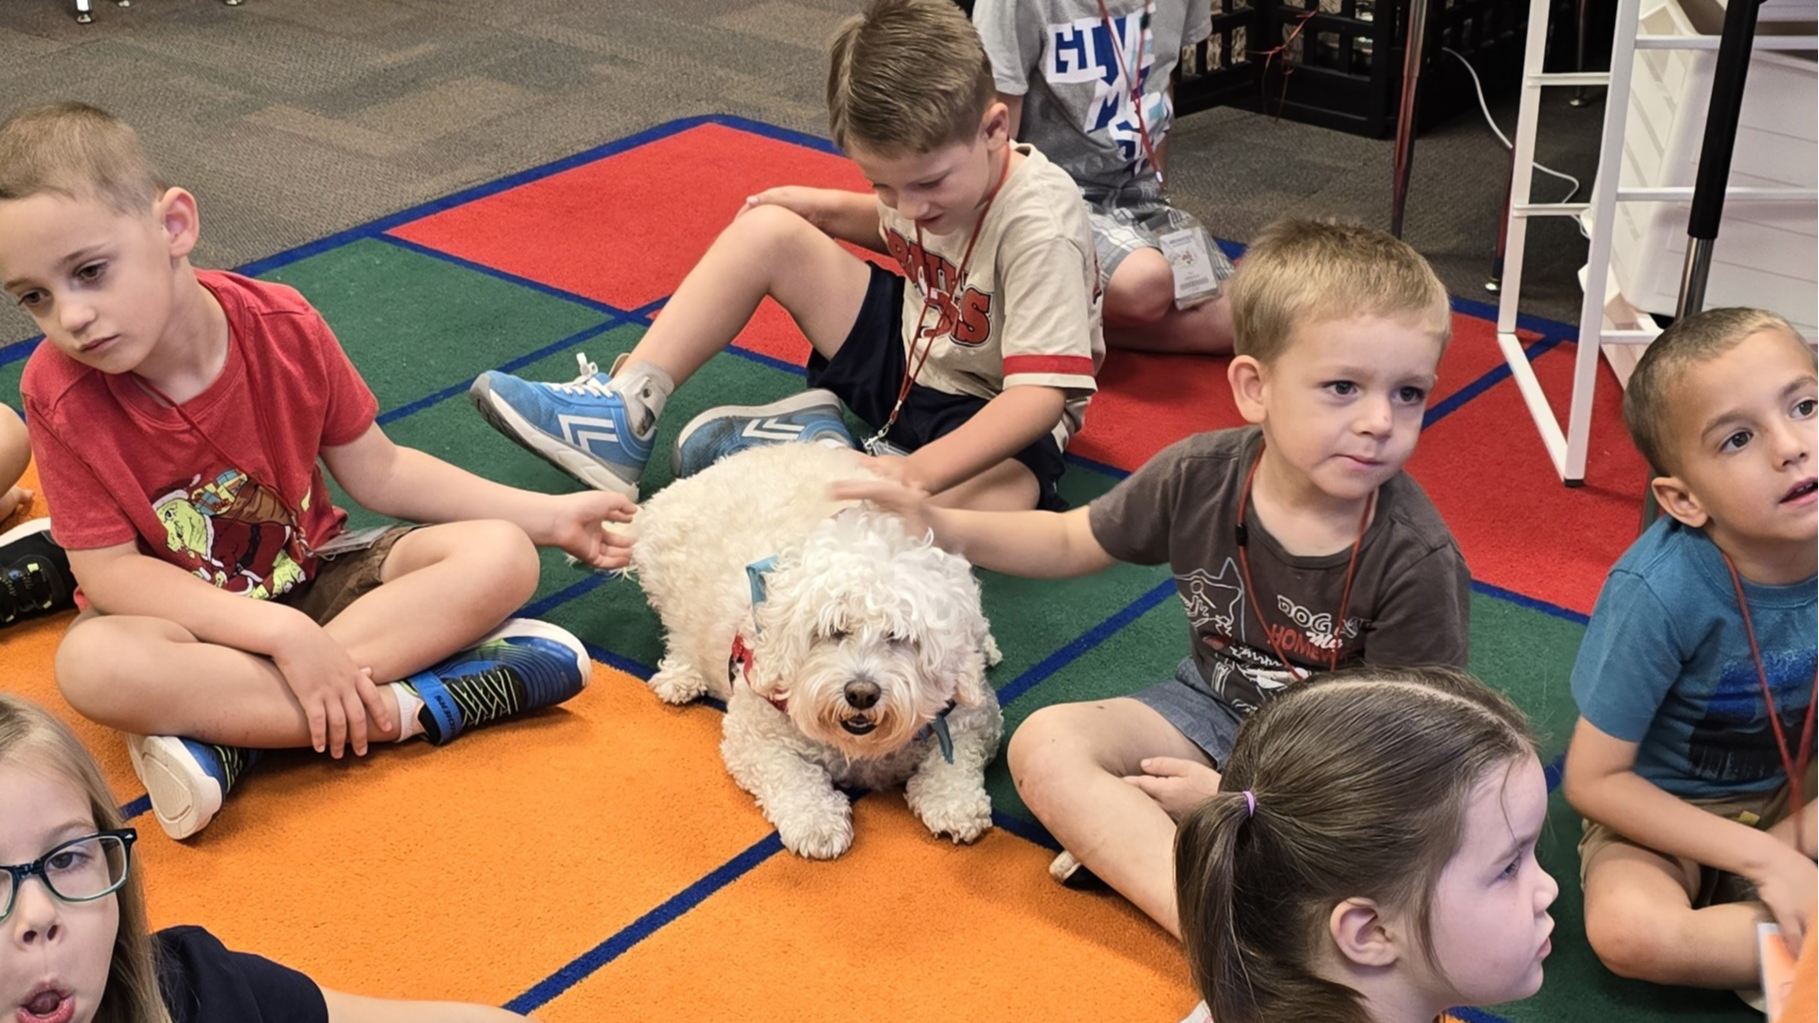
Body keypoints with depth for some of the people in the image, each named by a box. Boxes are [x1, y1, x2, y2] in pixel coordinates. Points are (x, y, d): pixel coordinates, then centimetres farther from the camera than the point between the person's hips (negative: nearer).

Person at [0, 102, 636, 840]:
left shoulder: (285, 328, -14)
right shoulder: (60, 393, -20)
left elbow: (376, 472, -2)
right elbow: (107, 567, -21)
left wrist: (547, 516, -5)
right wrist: (283, 631, -33)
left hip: (313, 573, 3)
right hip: (184, 618, -3)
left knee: (499, 557, -20)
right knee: (92, 664, -37)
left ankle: (228, 731, -27)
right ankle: (404, 707, -30)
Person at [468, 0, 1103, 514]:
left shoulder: (1040, 228, -31)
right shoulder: (920, 160, -9)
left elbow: (1041, 394, -38)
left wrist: (920, 471, -49)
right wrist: (820, 206, 0)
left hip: (990, 414, -6)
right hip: (909, 354, 6)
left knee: (995, 504, -42)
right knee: (767, 229, -7)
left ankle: (810, 447, -20)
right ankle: (626, 412, -8)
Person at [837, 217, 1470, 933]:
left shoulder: (1417, 562, -24)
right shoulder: (1200, 477, -15)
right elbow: (1070, 542, 3)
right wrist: (942, 527, -11)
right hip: (1216, 707, 4)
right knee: (1045, 743, -18)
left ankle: (1126, 848, -30)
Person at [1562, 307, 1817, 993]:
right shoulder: (1660, 592, -28)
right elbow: (1591, 781, -20)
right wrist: (1764, 857, -22)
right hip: (1666, 806, -4)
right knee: (1627, 930, -33)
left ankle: (1733, 898, -9)